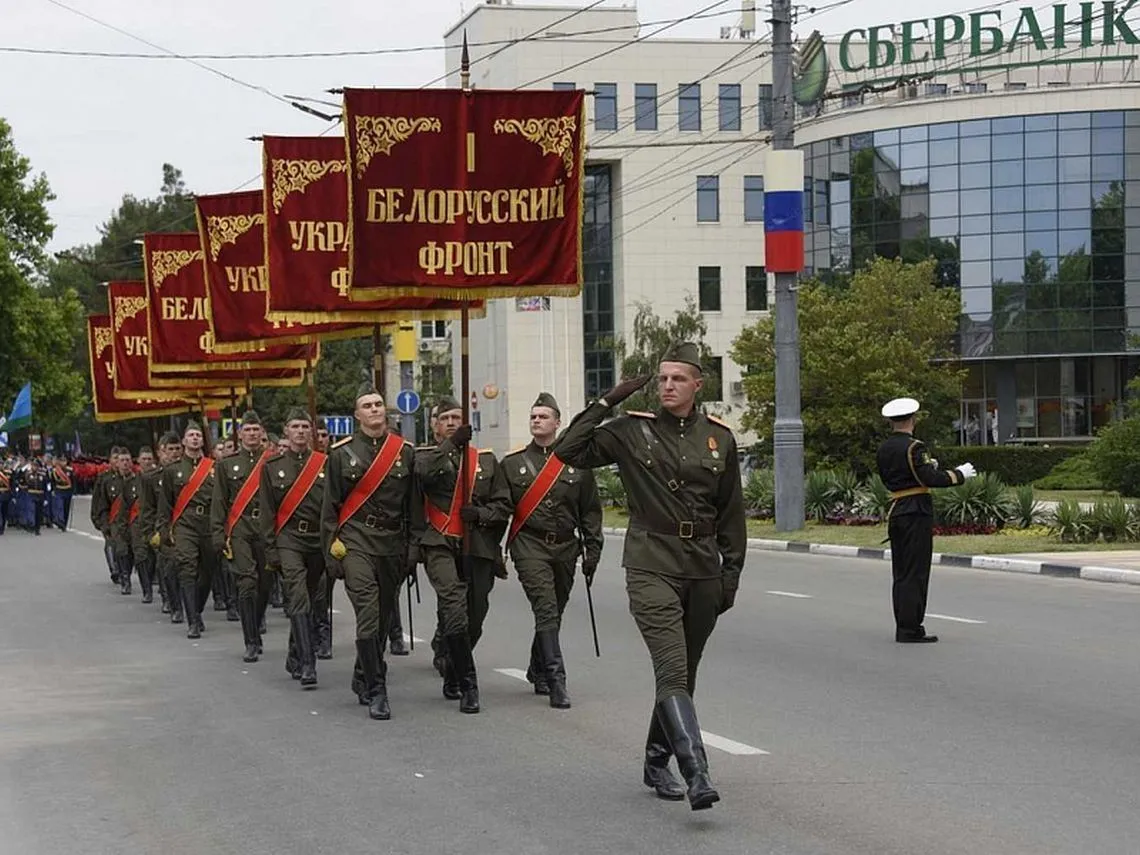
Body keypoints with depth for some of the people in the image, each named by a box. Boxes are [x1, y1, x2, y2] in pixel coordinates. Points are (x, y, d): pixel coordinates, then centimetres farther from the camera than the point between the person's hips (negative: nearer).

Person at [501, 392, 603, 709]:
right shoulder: (512, 463, 5)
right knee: (546, 610, -16)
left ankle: (538, 671, 32)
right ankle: (556, 679, -20)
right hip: (530, 545, -3)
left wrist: (592, 551, 5)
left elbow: (590, 511, 10)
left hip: (565, 547, 3)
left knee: (553, 612, 12)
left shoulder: (577, 463, 6)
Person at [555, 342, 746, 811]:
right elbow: (570, 451, -6)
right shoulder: (632, 431, 0)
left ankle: (657, 763, 30)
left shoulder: (719, 437, 7)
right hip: (652, 568, -4)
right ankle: (697, 773, -26)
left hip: (704, 572, 4)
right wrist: (606, 403, -8)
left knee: (683, 674, 13)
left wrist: (731, 571, 9)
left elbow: (731, 511, 12)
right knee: (673, 672, -17)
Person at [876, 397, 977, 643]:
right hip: (917, 512, -8)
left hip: (895, 512, 8)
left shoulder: (883, 449, 10)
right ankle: (910, 630, -5)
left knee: (900, 573, 12)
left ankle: (904, 626, 16)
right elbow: (931, 479, -22)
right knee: (915, 572, -4)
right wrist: (960, 473, -9)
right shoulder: (914, 447, -14)